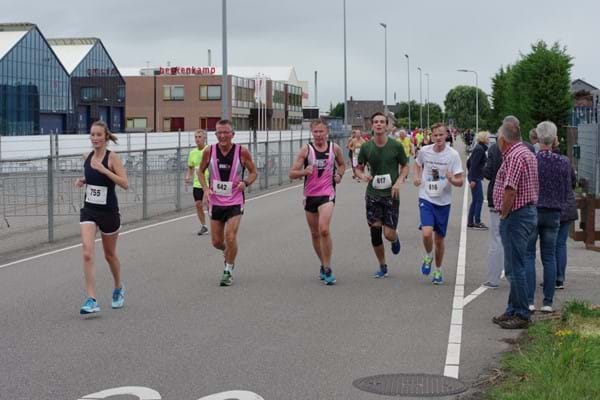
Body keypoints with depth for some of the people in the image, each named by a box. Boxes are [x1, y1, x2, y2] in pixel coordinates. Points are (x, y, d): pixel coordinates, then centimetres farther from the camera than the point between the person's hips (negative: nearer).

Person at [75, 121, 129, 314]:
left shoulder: (112, 157, -12)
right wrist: (82, 180, 1)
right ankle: (91, 300, -14)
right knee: (87, 253, -14)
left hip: (108, 211, -3)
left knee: (109, 254, 14)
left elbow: (125, 184, -19)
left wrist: (103, 169, -26)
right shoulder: (87, 157, 4)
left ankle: (119, 288, 41)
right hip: (89, 210, 4)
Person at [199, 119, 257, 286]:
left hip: (235, 202, -3)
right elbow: (201, 171, 8)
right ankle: (228, 253, 43)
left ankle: (228, 270, 8)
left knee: (230, 238, -13)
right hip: (215, 202, 3)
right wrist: (206, 188, -8)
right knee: (216, 241, 8)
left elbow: (253, 172, 1)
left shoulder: (242, 152, -11)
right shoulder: (209, 151, -7)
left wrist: (246, 182, -19)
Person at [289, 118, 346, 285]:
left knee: (324, 229, -21)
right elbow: (292, 174, -5)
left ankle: (327, 269, -11)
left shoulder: (334, 148, 2)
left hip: (327, 194, -2)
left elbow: (342, 165, 22)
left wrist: (339, 175, 1)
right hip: (310, 195, 2)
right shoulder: (306, 150, -3)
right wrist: (304, 172, -25)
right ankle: (324, 265, 32)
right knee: (315, 234, 13)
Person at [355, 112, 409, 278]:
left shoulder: (396, 146, -6)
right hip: (372, 194, 2)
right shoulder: (366, 147, -1)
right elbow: (359, 168, 10)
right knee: (375, 230, 0)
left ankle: (395, 239, 33)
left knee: (389, 234, -7)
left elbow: (405, 166, 6)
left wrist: (399, 181, -11)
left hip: (391, 195, -2)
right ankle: (382, 267, 19)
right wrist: (362, 175, -13)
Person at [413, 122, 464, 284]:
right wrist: (416, 176, 2)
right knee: (427, 233, -20)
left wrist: (452, 180, -31)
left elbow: (460, 182, -9)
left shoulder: (453, 155, -10)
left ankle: (438, 271, 30)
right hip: (426, 198, 0)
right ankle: (428, 256, 11)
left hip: (443, 201, 0)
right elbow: (418, 164, 21)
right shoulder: (424, 151, -3)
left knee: (439, 239, 9)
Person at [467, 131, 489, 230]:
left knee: (475, 200, 12)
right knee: (479, 199, -6)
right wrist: (473, 179, -22)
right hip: (476, 178, -10)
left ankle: (470, 222, 16)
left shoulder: (478, 148, 14)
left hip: (474, 177, 10)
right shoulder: (480, 149, -15)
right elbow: (474, 164, -21)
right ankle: (477, 222, -2)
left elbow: (469, 162, 21)